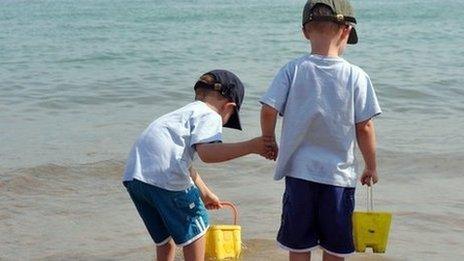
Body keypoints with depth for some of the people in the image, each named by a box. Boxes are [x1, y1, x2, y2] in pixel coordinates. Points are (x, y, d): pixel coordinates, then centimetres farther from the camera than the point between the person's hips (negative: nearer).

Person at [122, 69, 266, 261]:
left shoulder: (184, 112, 32)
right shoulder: (210, 116, 4)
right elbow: (206, 152, -18)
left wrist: (205, 193, 53)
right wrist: (251, 146, -18)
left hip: (133, 174, 8)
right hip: (166, 175, -8)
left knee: (164, 240, 22)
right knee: (195, 227, 12)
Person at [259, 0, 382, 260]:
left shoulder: (293, 70, -5)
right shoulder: (356, 76, -8)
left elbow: (268, 111, -9)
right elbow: (364, 127, -6)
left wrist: (270, 141, 11)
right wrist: (372, 167, 7)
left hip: (299, 172, 1)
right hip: (339, 174, -1)